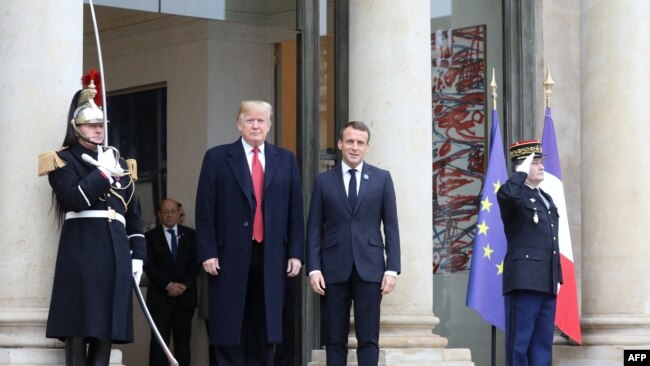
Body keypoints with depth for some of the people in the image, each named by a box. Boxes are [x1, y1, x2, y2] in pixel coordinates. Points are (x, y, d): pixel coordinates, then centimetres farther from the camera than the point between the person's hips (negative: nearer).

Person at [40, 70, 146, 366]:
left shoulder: (117, 160, 22)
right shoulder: (63, 160, 5)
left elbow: (133, 212, 21)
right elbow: (74, 200, -14)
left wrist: (137, 254, 13)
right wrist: (103, 172, -10)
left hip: (115, 252, 6)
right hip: (82, 251, -6)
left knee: (106, 328, 2)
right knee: (79, 330, -8)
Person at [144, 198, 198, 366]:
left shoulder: (190, 235, 11)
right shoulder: (151, 236, 7)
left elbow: (195, 263, 5)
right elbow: (149, 265, -2)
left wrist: (184, 285, -9)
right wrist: (168, 285, -11)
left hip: (185, 296, 2)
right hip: (160, 296, -2)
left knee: (183, 341, -1)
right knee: (159, 341, -8)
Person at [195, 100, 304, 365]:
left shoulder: (286, 160, 11)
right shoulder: (217, 158, 4)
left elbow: (295, 211, 10)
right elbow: (205, 210, 0)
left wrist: (295, 253, 3)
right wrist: (207, 253, -7)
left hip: (271, 258, 2)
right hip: (231, 257, -2)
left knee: (266, 329, 5)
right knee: (230, 332, -1)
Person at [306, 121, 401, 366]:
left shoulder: (382, 178, 6)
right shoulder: (324, 180, 7)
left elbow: (391, 227, 4)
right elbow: (314, 228, 5)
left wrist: (392, 268, -3)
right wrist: (313, 268, -4)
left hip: (369, 268, 0)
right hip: (334, 269, 1)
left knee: (368, 338, -1)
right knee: (335, 339, 4)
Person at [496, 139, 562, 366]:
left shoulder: (547, 199, 23)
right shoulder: (515, 196, -2)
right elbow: (506, 194, -30)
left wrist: (558, 277, 18)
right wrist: (522, 172, -14)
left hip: (547, 283, 8)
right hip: (525, 279, -8)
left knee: (543, 343, 8)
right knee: (519, 341, -7)